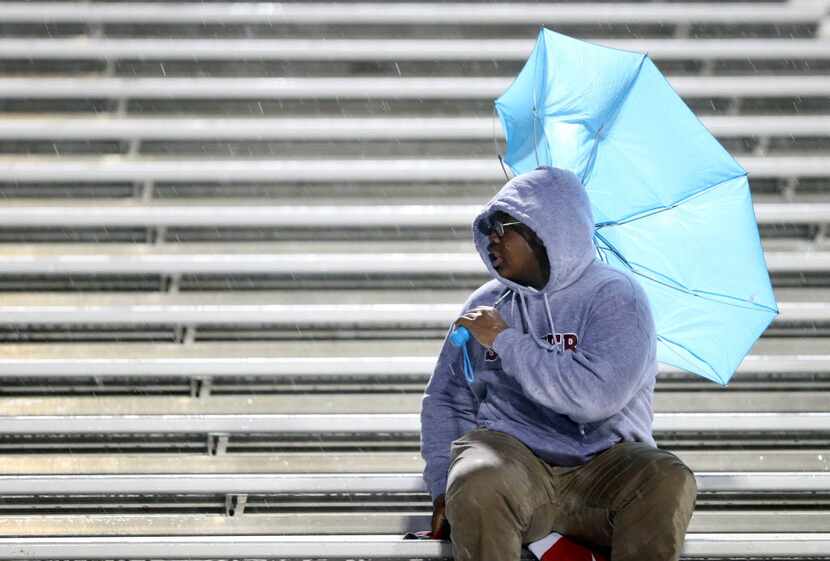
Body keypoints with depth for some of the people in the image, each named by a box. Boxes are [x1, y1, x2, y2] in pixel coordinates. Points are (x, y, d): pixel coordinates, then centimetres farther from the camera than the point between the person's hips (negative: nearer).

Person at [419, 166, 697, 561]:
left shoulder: (616, 296, -1)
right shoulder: (487, 303, 14)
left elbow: (597, 397, -18)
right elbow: (446, 399, 21)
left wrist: (505, 340, -11)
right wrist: (442, 485, 4)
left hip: (603, 459, -2)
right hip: (513, 459, 2)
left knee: (666, 481, -34)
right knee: (477, 482, -35)